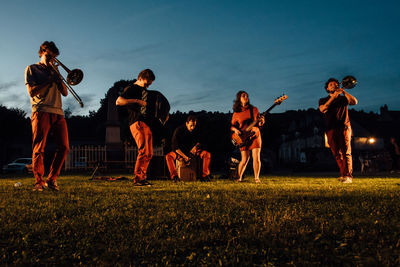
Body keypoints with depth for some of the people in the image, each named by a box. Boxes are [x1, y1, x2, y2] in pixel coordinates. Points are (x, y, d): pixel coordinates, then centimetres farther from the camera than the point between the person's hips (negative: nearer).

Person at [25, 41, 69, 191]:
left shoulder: (54, 71, 28)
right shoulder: (32, 69, 14)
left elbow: (65, 93, 17)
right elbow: (32, 91, -1)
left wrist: (57, 77, 4)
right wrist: (49, 80, -6)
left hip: (58, 112, 5)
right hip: (41, 111, -5)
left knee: (64, 147, -5)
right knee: (39, 148, -9)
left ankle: (52, 179, 3)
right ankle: (39, 182, -5)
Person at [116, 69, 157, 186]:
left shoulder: (144, 90, 24)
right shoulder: (130, 89, 0)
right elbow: (118, 101, -14)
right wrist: (137, 101, -18)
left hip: (147, 124, 9)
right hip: (137, 123, -9)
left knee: (149, 153, 7)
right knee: (143, 151, -19)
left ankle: (143, 178, 12)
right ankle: (137, 178, -14)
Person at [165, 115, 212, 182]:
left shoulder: (195, 131, -4)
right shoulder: (178, 130, -16)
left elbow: (198, 142, 10)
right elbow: (175, 147, -19)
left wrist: (196, 146, -15)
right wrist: (185, 157, -28)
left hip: (191, 151, 3)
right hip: (180, 152, -3)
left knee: (207, 154, -20)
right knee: (168, 156, -34)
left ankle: (204, 175, -20)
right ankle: (174, 176, -33)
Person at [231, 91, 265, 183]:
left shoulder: (254, 109, 8)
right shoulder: (236, 113, 6)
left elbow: (259, 124, 9)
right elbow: (232, 126, 11)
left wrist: (261, 122, -13)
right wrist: (235, 129, -10)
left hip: (255, 135, 1)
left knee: (256, 158, -8)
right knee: (244, 159, -3)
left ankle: (256, 178, 5)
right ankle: (239, 177, 17)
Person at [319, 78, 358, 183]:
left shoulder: (343, 98, 17)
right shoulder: (323, 100, 17)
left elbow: (354, 102, -2)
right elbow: (322, 109, -5)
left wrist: (344, 92, -9)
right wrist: (333, 97, -10)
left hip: (344, 128, -1)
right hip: (331, 129, 2)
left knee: (346, 152, -12)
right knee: (337, 154, 1)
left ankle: (348, 176, -16)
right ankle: (343, 175, 8)